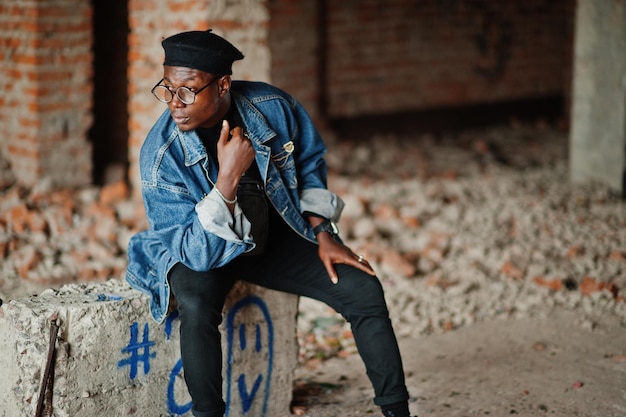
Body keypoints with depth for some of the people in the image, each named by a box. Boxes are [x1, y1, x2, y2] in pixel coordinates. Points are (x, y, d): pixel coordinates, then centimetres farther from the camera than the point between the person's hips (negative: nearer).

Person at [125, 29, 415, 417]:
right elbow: (200, 251, -31)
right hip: (201, 252, -4)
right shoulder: (160, 156, -28)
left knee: (364, 288, -10)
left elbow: (309, 165, 4)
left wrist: (324, 236, -3)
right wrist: (229, 177, -42)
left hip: (276, 236, 4)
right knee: (196, 303, -38)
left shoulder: (273, 106, -18)